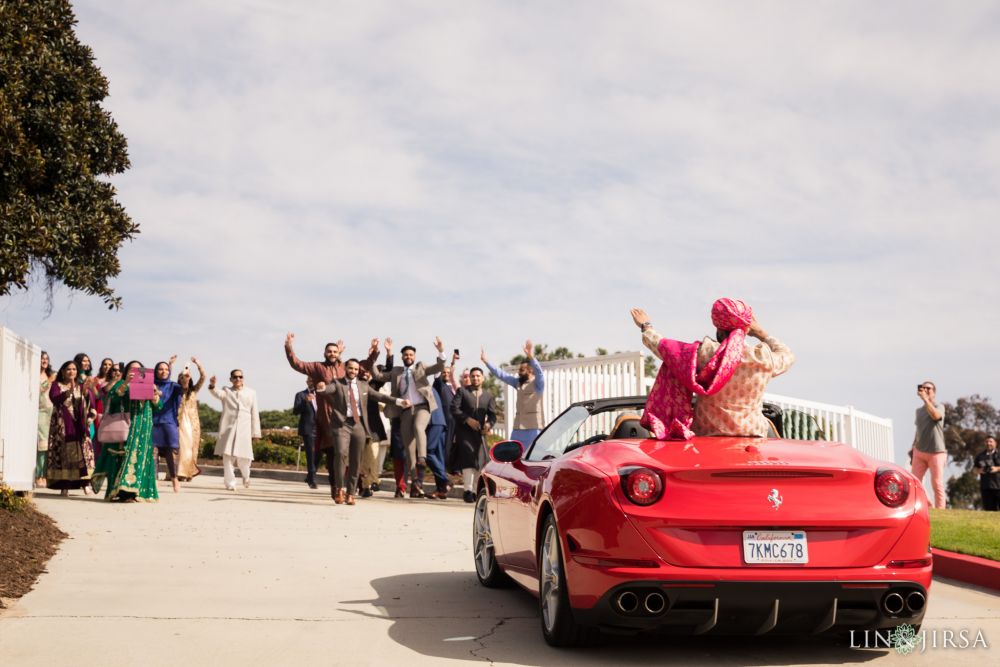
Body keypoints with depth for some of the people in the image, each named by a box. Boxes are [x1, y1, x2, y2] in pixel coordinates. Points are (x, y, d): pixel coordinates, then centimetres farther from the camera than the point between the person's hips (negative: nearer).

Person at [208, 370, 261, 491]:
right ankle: (230, 483, 2)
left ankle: (246, 476, 28)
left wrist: (255, 432, 6)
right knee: (228, 456, -6)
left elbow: (255, 414, 10)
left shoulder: (251, 393, 12)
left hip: (244, 430, 0)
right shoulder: (226, 391, 9)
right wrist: (212, 386, -38)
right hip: (228, 429, 0)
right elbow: (217, 393, -15)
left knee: (243, 458, -2)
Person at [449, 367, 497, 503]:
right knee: (468, 457, -16)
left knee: (480, 461, 2)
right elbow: (454, 408, -6)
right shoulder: (462, 391, 4)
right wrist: (467, 419, -18)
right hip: (464, 431, -4)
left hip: (480, 432, 4)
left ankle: (475, 491, 11)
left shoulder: (488, 395, 14)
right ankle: (468, 490, -15)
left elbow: (492, 414, 7)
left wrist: (489, 424, -14)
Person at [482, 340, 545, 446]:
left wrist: (531, 357, -41)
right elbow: (500, 374, 15)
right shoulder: (518, 382, 14)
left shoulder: (537, 383, -5)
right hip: (518, 427, 7)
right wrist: (486, 361, 9)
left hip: (534, 428, -7)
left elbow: (539, 373, -25)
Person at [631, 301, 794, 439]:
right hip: (752, 435, 1)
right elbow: (787, 356, 19)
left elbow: (662, 346, 7)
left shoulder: (703, 353, -9)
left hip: (706, 434, -1)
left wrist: (646, 327, 26)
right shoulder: (763, 359, -6)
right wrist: (761, 333, 24)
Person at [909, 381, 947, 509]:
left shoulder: (939, 407, 0)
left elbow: (935, 415, -24)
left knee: (937, 484, -4)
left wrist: (925, 398, -20)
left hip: (936, 452, -5)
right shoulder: (919, 410, 15)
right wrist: (913, 449, 16)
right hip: (919, 452, 5)